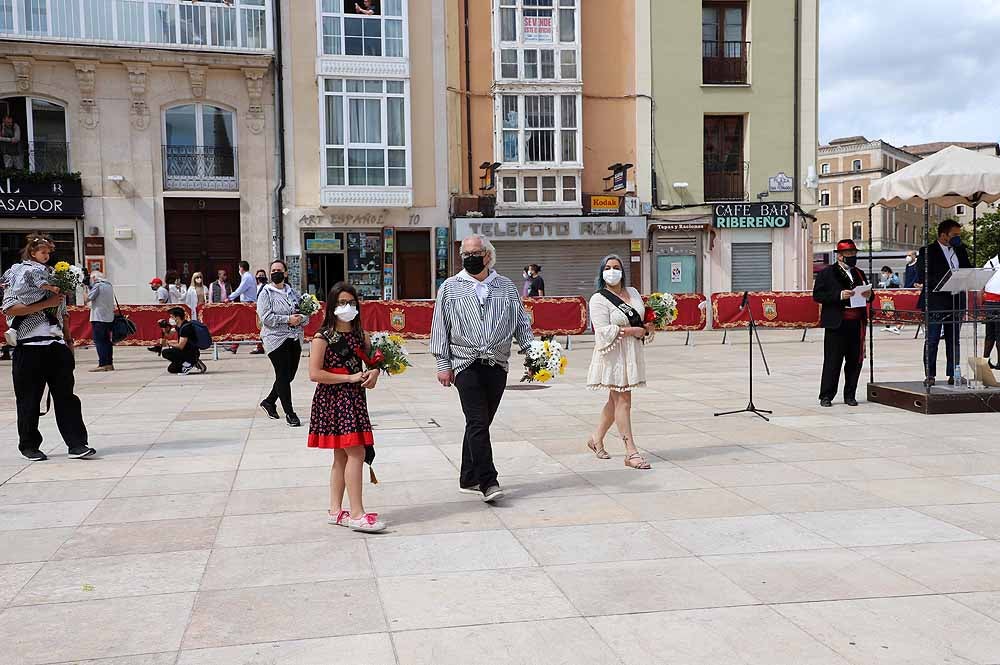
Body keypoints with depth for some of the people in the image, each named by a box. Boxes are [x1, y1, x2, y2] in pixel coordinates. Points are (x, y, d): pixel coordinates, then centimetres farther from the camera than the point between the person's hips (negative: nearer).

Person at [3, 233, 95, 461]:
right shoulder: (16, 276, 0)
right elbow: (10, 308, -13)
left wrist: (68, 339, 17)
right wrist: (46, 304, -15)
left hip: (57, 344, 5)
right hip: (29, 346, -5)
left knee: (66, 396, 1)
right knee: (29, 399, 4)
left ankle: (77, 444, 1)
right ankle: (29, 446, 18)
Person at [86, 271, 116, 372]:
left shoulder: (97, 285, -10)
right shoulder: (109, 285, 15)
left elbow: (87, 299, -12)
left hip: (99, 318, -8)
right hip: (109, 317, 8)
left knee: (99, 341, -6)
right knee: (107, 341, 10)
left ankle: (103, 364, -9)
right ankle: (109, 364, 11)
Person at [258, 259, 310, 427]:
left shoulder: (292, 292, 13)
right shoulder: (266, 293, -3)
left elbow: (305, 315, 14)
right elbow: (266, 317, -14)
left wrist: (300, 318, -9)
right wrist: (288, 319, -17)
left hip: (295, 339, 6)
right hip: (276, 339, -5)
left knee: (290, 374, 10)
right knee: (283, 376, -4)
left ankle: (269, 401, 31)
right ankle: (289, 413, 5)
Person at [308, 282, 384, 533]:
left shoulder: (361, 335, 9)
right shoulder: (323, 337, -10)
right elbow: (314, 374, -15)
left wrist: (374, 372, -5)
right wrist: (349, 378, -16)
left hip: (354, 398, 7)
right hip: (333, 399, -7)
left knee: (342, 455, 12)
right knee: (356, 452, -12)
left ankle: (336, 511, 20)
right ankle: (357, 514, -9)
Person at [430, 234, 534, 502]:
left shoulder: (506, 286, 13)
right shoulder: (450, 287, 6)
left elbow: (521, 324, 14)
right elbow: (440, 328, 5)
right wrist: (443, 365, 0)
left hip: (497, 364, 3)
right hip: (466, 364, -3)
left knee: (481, 422, 8)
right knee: (477, 422, -10)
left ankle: (469, 479, 19)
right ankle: (488, 482, -9)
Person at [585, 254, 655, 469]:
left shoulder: (632, 292, 11)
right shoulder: (599, 299, -10)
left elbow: (642, 317, 23)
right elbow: (604, 331, -18)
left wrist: (648, 327, 1)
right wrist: (632, 331, -17)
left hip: (633, 353, 7)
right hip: (614, 354, -7)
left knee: (616, 399, 15)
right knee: (623, 401, -8)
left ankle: (597, 439, 31)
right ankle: (631, 453, -7)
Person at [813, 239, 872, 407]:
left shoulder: (859, 274, 19)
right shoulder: (827, 273, 1)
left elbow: (868, 295, 25)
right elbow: (817, 295, -7)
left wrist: (868, 295, 0)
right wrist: (839, 296, -18)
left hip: (856, 324, 5)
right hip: (836, 324, -5)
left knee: (855, 361, 6)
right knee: (832, 361, -3)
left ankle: (850, 395, 16)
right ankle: (826, 396, 3)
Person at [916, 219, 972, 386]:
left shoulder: (960, 251, 14)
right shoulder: (927, 251, -5)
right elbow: (922, 277, -12)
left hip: (956, 303, 6)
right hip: (935, 303, -6)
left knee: (954, 340, 9)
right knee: (932, 340, -1)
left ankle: (953, 375, 15)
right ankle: (930, 375, 5)